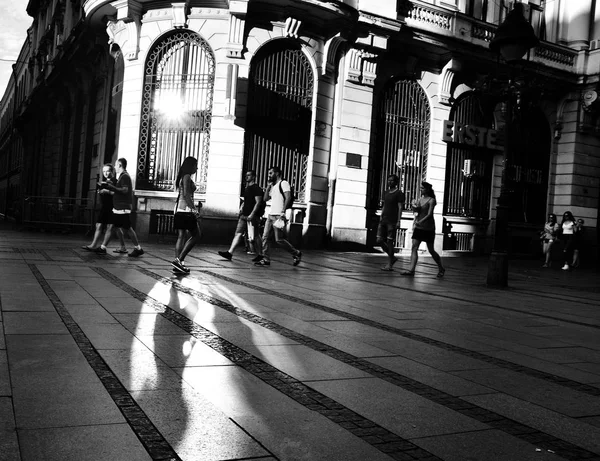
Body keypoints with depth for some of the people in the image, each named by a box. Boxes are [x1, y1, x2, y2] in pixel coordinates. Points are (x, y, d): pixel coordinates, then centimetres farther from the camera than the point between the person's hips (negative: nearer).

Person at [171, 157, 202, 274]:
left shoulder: (182, 177, 18)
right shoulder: (187, 177, -10)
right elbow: (186, 195, -19)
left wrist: (194, 206, 23)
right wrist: (194, 209, -20)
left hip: (179, 210, 9)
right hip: (186, 210, -9)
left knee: (181, 236, 9)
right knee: (196, 235, -3)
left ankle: (178, 264, 9)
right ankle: (179, 260, -9)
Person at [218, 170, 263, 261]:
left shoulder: (257, 189, -8)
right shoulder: (246, 188, 18)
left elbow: (258, 202, -15)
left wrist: (252, 214, -22)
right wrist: (242, 207, 13)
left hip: (253, 216, -8)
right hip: (244, 215, 8)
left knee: (255, 236, 0)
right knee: (238, 234, 0)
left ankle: (260, 255, 13)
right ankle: (230, 253, -5)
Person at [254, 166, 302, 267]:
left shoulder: (283, 183, -5)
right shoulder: (273, 186, 22)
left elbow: (288, 197, -16)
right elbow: (265, 198, 18)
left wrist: (283, 212, -23)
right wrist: (269, 186, 11)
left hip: (278, 216, -9)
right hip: (270, 215, 9)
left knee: (279, 239, -7)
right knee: (265, 237, 1)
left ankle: (296, 254, 9)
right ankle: (266, 259, 2)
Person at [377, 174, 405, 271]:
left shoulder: (399, 193, -3)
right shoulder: (386, 193, 17)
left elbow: (400, 208, -8)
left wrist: (398, 221, -15)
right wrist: (381, 218, 14)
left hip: (392, 221, -7)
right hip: (383, 220, 7)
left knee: (389, 241, -6)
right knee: (379, 241, 3)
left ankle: (389, 265, 1)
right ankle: (392, 257, 19)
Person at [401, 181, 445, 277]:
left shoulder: (431, 200, -9)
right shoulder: (419, 199, 9)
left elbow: (429, 214, -18)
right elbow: (415, 210, 3)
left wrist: (420, 222, -29)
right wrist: (415, 206, -19)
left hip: (428, 228, -5)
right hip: (418, 227, 6)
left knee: (431, 250, 4)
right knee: (414, 248, -7)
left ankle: (441, 269, 23)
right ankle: (411, 270, -11)